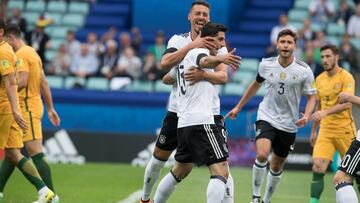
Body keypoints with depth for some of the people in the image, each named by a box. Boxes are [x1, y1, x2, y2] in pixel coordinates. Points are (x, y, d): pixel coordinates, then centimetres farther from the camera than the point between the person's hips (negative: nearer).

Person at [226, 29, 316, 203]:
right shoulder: (266, 64, -3)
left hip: (289, 124, 1)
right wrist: (238, 107, 21)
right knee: (262, 155, -25)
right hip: (266, 118, -1)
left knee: (276, 167, 11)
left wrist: (306, 116, -19)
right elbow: (256, 84, 16)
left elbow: (311, 97, 1)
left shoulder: (304, 70, -9)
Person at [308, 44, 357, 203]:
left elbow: (346, 103, -21)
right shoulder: (319, 79, 12)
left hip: (344, 129, -4)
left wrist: (325, 112, -33)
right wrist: (313, 131, 21)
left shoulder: (346, 77, -8)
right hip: (325, 130, 5)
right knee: (317, 167, -12)